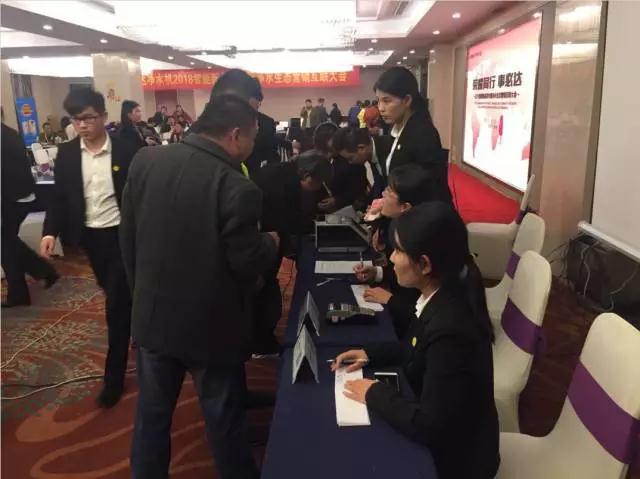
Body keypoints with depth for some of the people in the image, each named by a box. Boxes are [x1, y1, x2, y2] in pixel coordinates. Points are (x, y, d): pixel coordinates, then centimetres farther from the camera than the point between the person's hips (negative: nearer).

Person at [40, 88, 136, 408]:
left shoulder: (124, 151, -10)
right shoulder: (66, 153, 1)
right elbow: (59, 197, 5)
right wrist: (51, 231, -7)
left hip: (121, 234, -4)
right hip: (90, 236, 4)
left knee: (117, 303, -3)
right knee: (117, 297, 19)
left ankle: (114, 376, 7)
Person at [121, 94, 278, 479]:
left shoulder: (145, 161, -5)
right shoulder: (237, 187, -23)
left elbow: (128, 236, 4)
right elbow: (247, 263, -18)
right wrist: (271, 242, 3)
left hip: (153, 314, 5)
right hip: (211, 324, -5)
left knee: (153, 413, 21)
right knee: (225, 419, 15)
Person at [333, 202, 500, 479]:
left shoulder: (450, 330, -35)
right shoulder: (443, 294, -10)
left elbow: (427, 426, -29)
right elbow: (419, 346, 10)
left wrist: (374, 393, -17)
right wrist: (371, 354, 0)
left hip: (455, 455, -7)